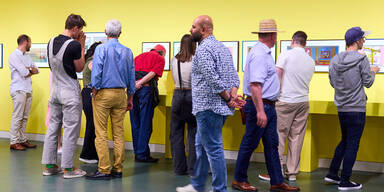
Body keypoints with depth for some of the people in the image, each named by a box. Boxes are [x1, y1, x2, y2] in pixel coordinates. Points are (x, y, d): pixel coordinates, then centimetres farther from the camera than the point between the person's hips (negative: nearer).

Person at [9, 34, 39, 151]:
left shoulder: (27, 56, 19)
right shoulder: (14, 56, -7)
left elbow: (37, 70, 12)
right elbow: (24, 73, -16)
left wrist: (28, 69, -7)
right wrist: (31, 70, 4)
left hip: (28, 90, 8)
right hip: (19, 90, -8)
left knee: (25, 117, 8)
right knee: (17, 117, -7)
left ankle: (22, 140, 13)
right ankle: (14, 142, -4)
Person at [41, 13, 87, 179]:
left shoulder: (51, 42, 6)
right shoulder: (74, 45, -17)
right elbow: (79, 68, -6)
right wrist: (82, 47, 1)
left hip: (55, 91, 7)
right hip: (70, 93, -7)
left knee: (53, 128, 12)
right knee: (70, 131, -1)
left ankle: (48, 165, 17)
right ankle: (68, 169, 3)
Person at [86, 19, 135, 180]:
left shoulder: (101, 49, -6)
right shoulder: (127, 51, 8)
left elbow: (96, 73, -13)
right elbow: (131, 76, 11)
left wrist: (94, 93, -3)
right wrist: (130, 98, 18)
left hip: (103, 93, -5)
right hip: (120, 94, 5)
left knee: (101, 133, -2)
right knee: (119, 133, 7)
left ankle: (104, 170, -4)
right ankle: (118, 169, 12)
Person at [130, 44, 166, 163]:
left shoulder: (139, 56, 27)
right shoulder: (160, 59, 10)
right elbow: (153, 73, -7)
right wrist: (139, 84, -11)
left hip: (132, 89, 6)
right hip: (146, 88, -6)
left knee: (135, 123, 9)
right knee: (145, 124, -2)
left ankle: (138, 153, 15)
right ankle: (142, 155, -2)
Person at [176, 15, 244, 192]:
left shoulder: (203, 49, -14)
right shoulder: (222, 47, 16)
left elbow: (213, 79, -23)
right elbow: (234, 76, 12)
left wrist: (228, 99, -13)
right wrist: (233, 96, -1)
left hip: (208, 107, -10)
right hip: (221, 107, 10)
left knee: (213, 149, -4)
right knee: (201, 145, 19)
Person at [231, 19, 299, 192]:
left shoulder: (264, 53, 14)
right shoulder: (259, 54, -19)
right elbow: (254, 84, -26)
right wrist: (260, 111, -30)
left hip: (268, 106, 10)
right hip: (259, 106, -10)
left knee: (272, 144, 11)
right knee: (249, 144, 2)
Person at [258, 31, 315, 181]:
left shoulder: (286, 55, -6)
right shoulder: (311, 61, 9)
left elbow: (276, 77, -9)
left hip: (286, 101, -5)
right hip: (303, 102, 5)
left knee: (279, 137, 0)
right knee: (296, 138, 7)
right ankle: (292, 172, 12)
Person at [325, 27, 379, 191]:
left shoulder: (335, 60, 6)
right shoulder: (361, 59, -13)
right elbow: (368, 82, -7)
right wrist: (373, 71, 12)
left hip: (341, 108, 7)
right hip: (356, 108, -7)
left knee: (345, 141, 21)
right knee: (352, 145, 1)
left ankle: (332, 173, 23)